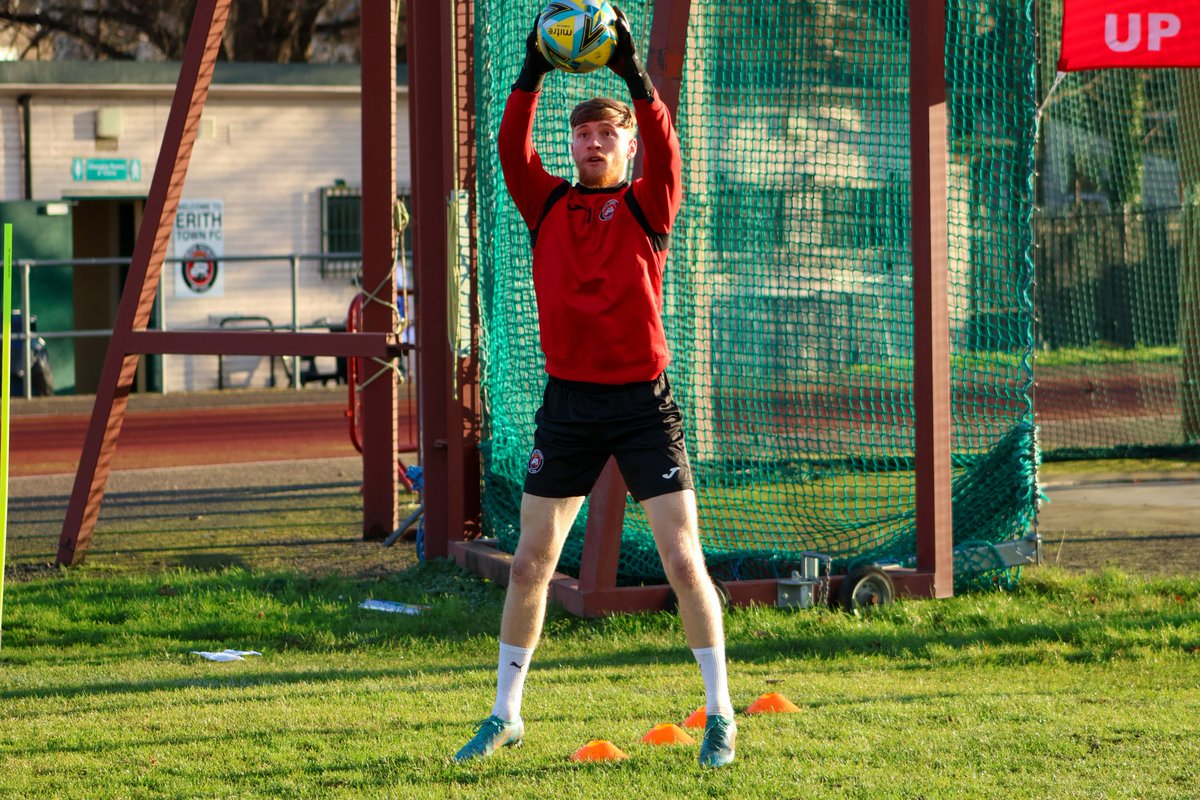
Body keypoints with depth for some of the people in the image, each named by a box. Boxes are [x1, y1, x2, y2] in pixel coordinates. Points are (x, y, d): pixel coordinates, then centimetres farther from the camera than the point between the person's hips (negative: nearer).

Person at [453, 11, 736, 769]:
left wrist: (634, 73, -26)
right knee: (530, 563, 4)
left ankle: (720, 712, 7)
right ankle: (505, 715, 16)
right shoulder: (548, 203, 7)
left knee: (683, 557, -4)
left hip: (643, 401, -2)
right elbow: (512, 147, -7)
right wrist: (533, 73, -18)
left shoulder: (647, 206, 1)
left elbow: (665, 149, -17)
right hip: (568, 401, 2)